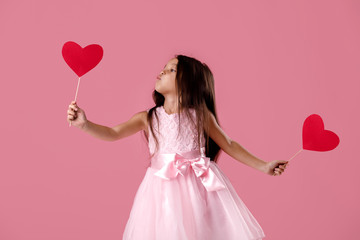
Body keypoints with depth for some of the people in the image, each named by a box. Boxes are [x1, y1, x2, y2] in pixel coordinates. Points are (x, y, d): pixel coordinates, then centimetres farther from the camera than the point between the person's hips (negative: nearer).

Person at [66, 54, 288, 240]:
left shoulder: (200, 114, 3)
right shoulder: (148, 117, 6)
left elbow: (229, 144, 10)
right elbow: (113, 134, 0)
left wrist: (263, 166, 8)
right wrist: (85, 124, -17)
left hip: (200, 185, 0)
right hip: (164, 187, 1)